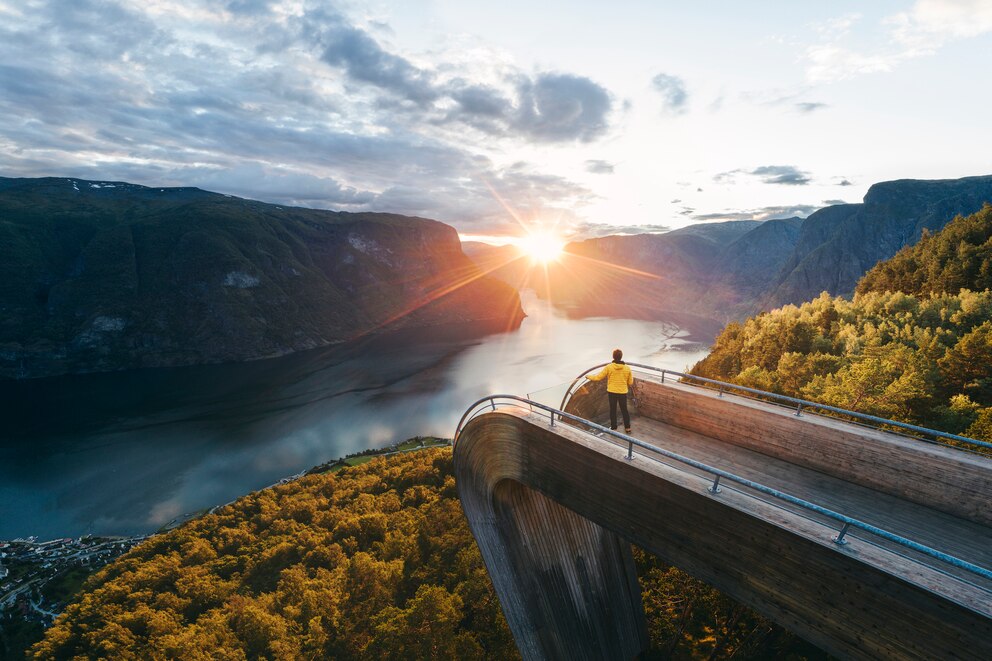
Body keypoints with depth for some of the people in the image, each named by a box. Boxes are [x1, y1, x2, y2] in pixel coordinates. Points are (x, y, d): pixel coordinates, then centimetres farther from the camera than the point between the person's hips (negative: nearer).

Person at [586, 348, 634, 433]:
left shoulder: (609, 367, -13)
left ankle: (613, 428, 21)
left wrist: (589, 376, 9)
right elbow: (630, 383, 1)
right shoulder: (627, 368, -8)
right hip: (623, 392, 1)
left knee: (613, 410, 12)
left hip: (612, 392, -1)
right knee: (624, 410, 16)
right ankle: (627, 427, 25)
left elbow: (598, 377, -8)